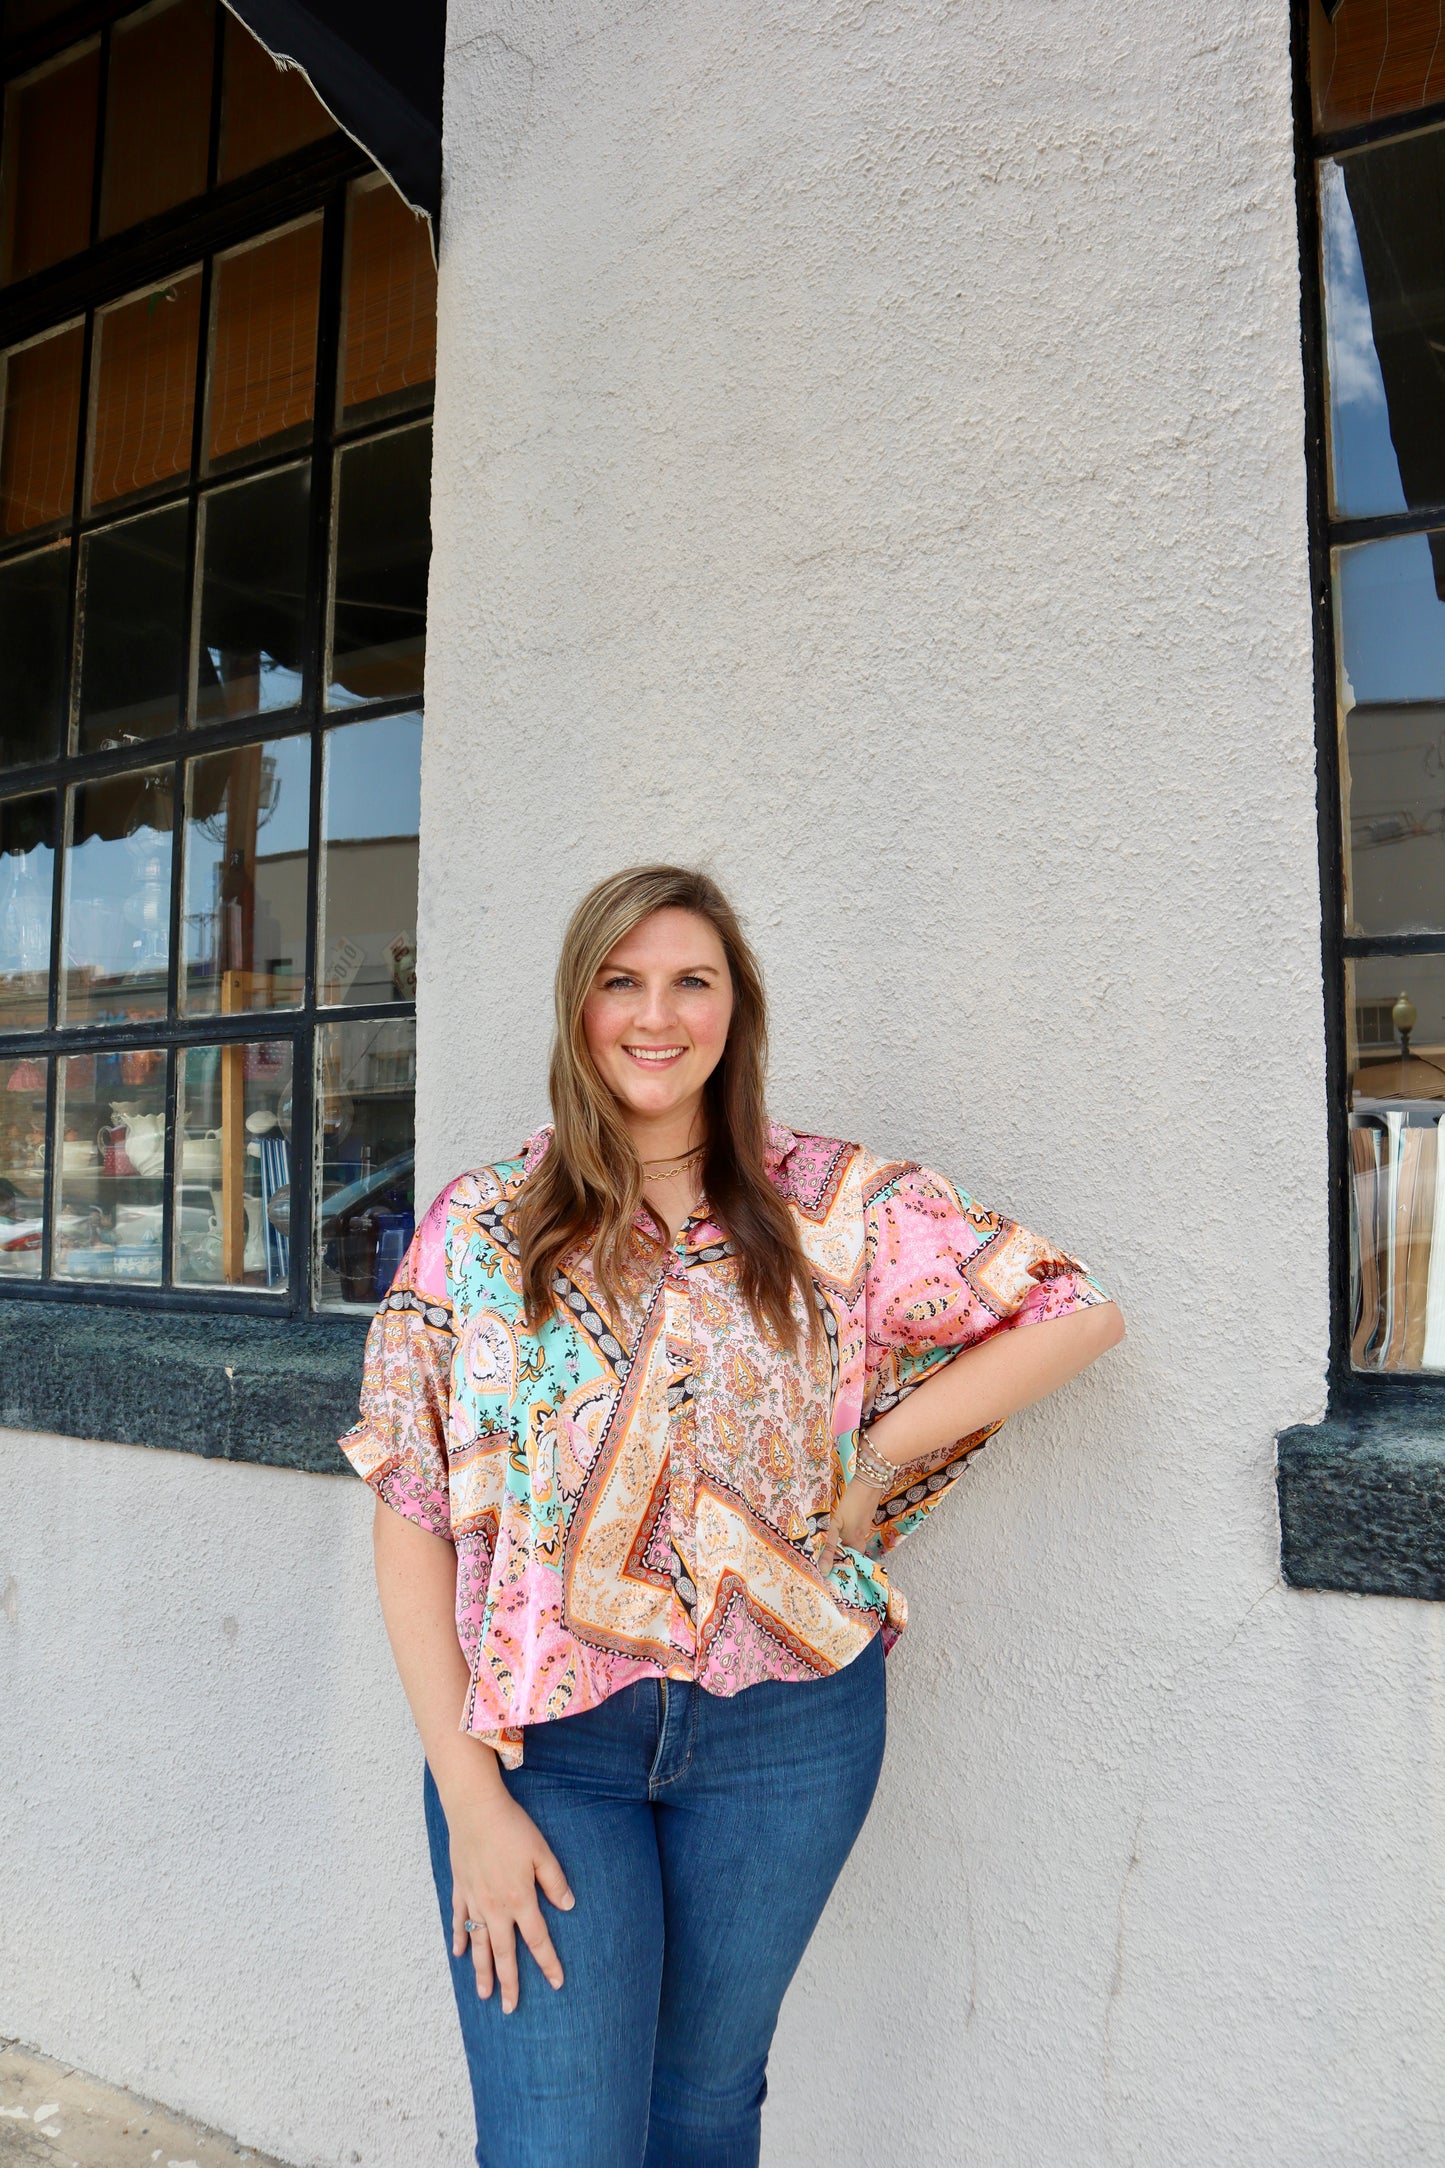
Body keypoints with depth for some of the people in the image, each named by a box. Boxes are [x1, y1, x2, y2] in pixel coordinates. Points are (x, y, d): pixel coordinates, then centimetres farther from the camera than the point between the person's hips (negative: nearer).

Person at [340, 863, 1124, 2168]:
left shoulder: (833, 1205, -3)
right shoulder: (479, 1228, -4)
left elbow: (1078, 1313, -2)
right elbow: (411, 1521, -5)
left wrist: (875, 1459, -8)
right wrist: (468, 1797, -10)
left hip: (783, 1730, 1)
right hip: (541, 1739, -1)